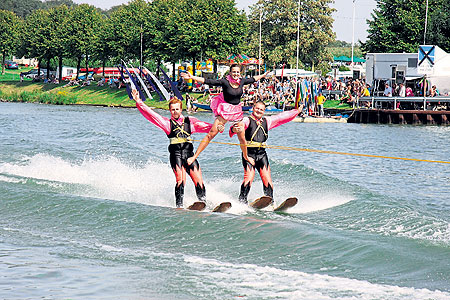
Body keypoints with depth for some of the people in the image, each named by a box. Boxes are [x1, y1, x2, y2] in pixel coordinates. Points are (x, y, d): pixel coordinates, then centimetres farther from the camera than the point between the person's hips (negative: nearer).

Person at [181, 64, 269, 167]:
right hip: (225, 111, -4)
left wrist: (262, 76, 39)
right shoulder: (225, 82, -13)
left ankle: (246, 156, 37)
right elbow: (208, 81, -19)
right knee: (211, 134, -13)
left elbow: (252, 79, 22)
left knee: (242, 138, 10)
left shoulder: (241, 81, 1)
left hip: (237, 111, 4)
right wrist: (192, 77, -28)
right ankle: (195, 156, -12)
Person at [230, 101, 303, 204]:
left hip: (262, 154, 4)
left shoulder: (267, 121, 20)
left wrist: (297, 111, 32)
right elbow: (240, 125, -17)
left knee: (267, 180, -8)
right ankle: (242, 201, -18)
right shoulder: (247, 120, 3)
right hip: (249, 153, -4)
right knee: (249, 178, -19)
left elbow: (282, 117, 27)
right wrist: (234, 129, -40)